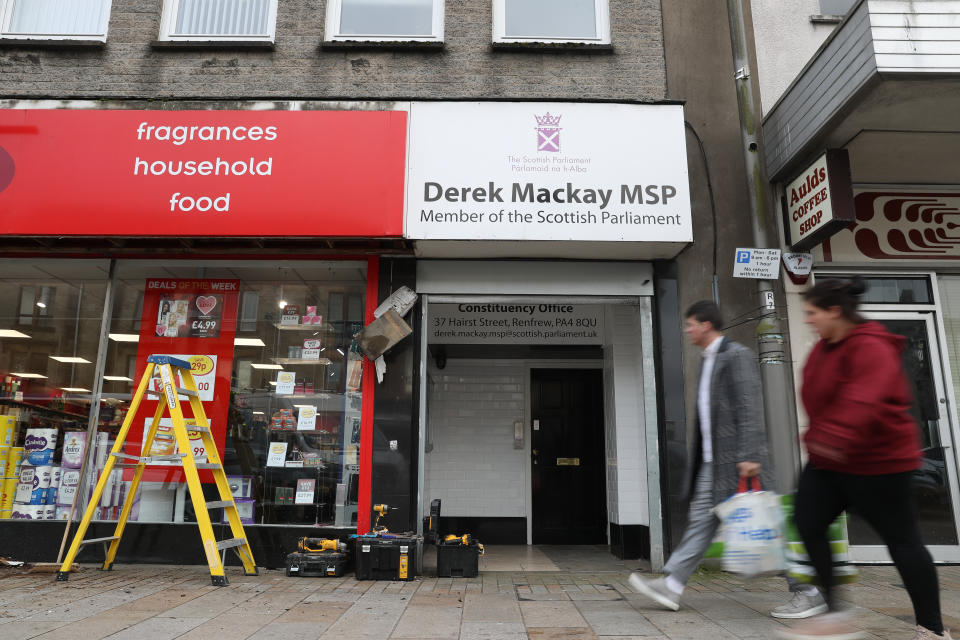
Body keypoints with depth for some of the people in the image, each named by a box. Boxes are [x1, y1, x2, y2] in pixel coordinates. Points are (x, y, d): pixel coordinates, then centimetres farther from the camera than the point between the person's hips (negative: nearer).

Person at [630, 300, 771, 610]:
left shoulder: (737, 355, -11)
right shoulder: (708, 360, 18)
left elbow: (751, 409, -18)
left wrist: (749, 455, -24)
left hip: (737, 458, -9)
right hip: (711, 460, 9)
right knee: (701, 519, 7)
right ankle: (671, 586, 9)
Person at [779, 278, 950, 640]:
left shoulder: (870, 348, -20)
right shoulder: (824, 349, 9)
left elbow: (863, 398, -38)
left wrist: (836, 436, -49)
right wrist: (818, 437, 23)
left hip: (876, 460, -9)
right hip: (828, 460, 9)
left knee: (901, 541, 4)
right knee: (807, 522, -1)